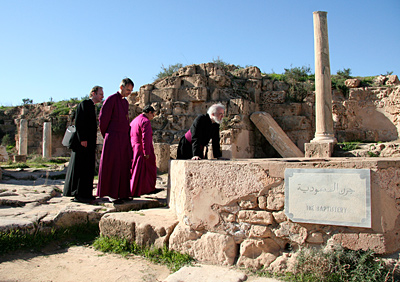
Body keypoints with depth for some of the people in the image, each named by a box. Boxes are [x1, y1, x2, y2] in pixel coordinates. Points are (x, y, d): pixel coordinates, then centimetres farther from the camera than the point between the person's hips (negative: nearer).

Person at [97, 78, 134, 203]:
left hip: (124, 138, 8)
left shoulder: (125, 102, 18)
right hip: (113, 138, -8)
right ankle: (111, 194, 1)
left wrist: (127, 136, 17)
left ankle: (121, 193, 16)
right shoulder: (111, 99, -7)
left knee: (123, 166, 8)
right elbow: (103, 117, -9)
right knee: (112, 166, -5)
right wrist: (105, 135, 0)